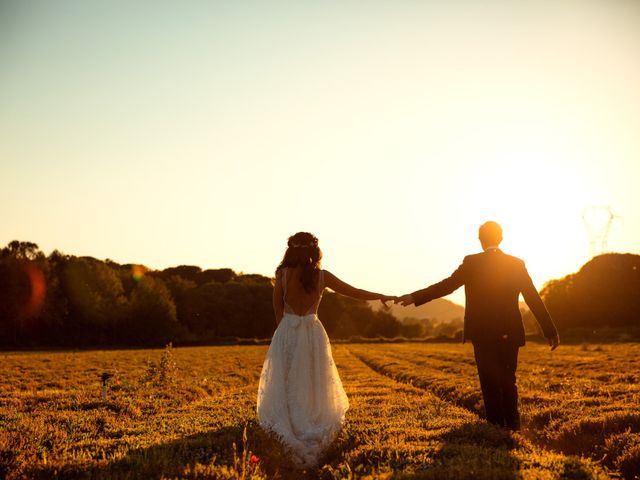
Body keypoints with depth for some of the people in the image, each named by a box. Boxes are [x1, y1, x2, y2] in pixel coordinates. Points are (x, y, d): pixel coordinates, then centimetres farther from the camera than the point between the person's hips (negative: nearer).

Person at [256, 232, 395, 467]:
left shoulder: (283, 275, -6)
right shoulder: (322, 276, -1)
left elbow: (277, 311, 1)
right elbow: (355, 292, 6)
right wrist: (382, 296, 20)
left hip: (287, 335, -2)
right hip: (313, 335, 2)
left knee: (286, 390, 5)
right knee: (314, 391, 12)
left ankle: (291, 446, -2)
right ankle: (313, 446, 13)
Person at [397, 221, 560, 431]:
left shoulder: (472, 262, -5)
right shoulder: (517, 264, 5)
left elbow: (446, 285, -10)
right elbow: (535, 300, 4)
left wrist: (415, 297, -5)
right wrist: (551, 331, 8)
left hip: (483, 334, -3)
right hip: (510, 334, 3)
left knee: (490, 384, 3)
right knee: (508, 382, 15)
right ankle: (512, 426, 16)